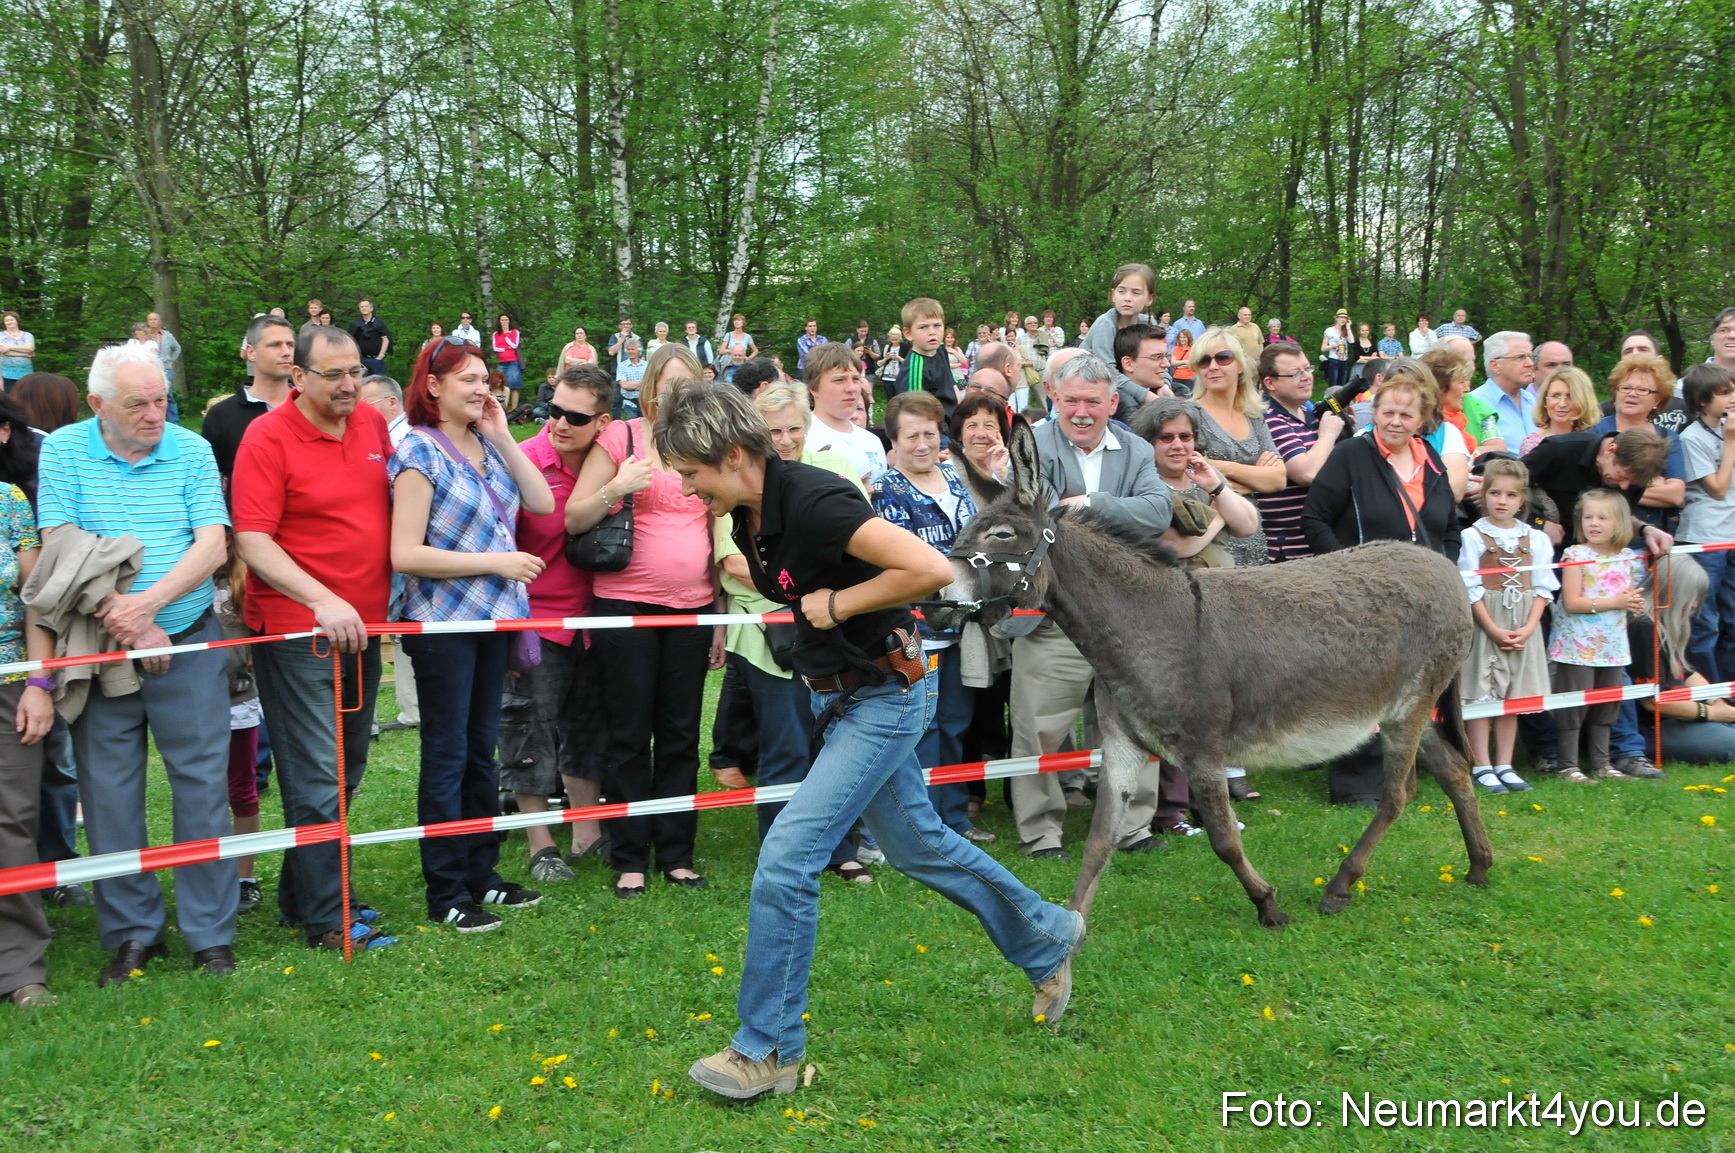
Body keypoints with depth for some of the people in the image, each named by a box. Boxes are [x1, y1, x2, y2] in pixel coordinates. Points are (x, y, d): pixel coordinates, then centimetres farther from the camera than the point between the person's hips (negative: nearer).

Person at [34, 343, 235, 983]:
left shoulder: (192, 450, 1)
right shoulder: (62, 451, 0)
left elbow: (212, 545, -7)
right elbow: (59, 547, -7)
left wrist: (147, 604, -20)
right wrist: (120, 618, -16)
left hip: (189, 643, 0)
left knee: (202, 786, 1)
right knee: (110, 794, 7)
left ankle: (210, 933, 12)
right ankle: (132, 933, 20)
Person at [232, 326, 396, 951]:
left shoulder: (374, 423, 6)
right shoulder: (268, 437, -11)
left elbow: (396, 501, 21)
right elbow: (252, 542, -16)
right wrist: (323, 601, -25)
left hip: (362, 627, 7)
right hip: (297, 630, -7)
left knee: (348, 770, 16)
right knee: (317, 778, -3)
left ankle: (299, 893, 31)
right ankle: (326, 919, 7)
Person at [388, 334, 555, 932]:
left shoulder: (486, 446, 9)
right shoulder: (419, 451, -12)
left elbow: (542, 503, 1)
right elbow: (406, 554, -17)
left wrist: (502, 437, -4)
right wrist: (494, 562, -16)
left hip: (493, 617, 7)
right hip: (442, 622, -7)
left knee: (481, 750, 15)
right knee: (447, 756, 2)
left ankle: (481, 873, 26)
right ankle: (446, 894, 11)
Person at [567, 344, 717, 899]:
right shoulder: (620, 437, -3)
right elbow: (573, 519, -4)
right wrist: (615, 488, -22)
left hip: (691, 608, 4)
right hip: (626, 605, -4)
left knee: (681, 734, 8)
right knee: (630, 736, 3)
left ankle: (676, 853, 19)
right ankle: (630, 858, 14)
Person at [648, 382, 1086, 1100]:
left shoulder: (811, 500, -27)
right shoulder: (747, 516, -1)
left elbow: (931, 569, -35)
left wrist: (838, 602, -25)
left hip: (884, 696, -10)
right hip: (838, 694, 10)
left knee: (786, 858, -13)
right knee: (915, 845, 22)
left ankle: (767, 1049, 1)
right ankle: (1046, 939, 43)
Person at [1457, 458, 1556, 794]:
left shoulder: (1535, 538, 6)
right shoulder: (1473, 536, -4)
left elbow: (1542, 588, 4)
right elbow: (1471, 589, -7)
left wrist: (1528, 628, -8)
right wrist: (1494, 630, -13)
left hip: (1523, 629, 3)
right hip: (1484, 626, -3)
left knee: (1512, 697, 8)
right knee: (1480, 695, -3)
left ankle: (1504, 766, 16)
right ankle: (1482, 766, 5)